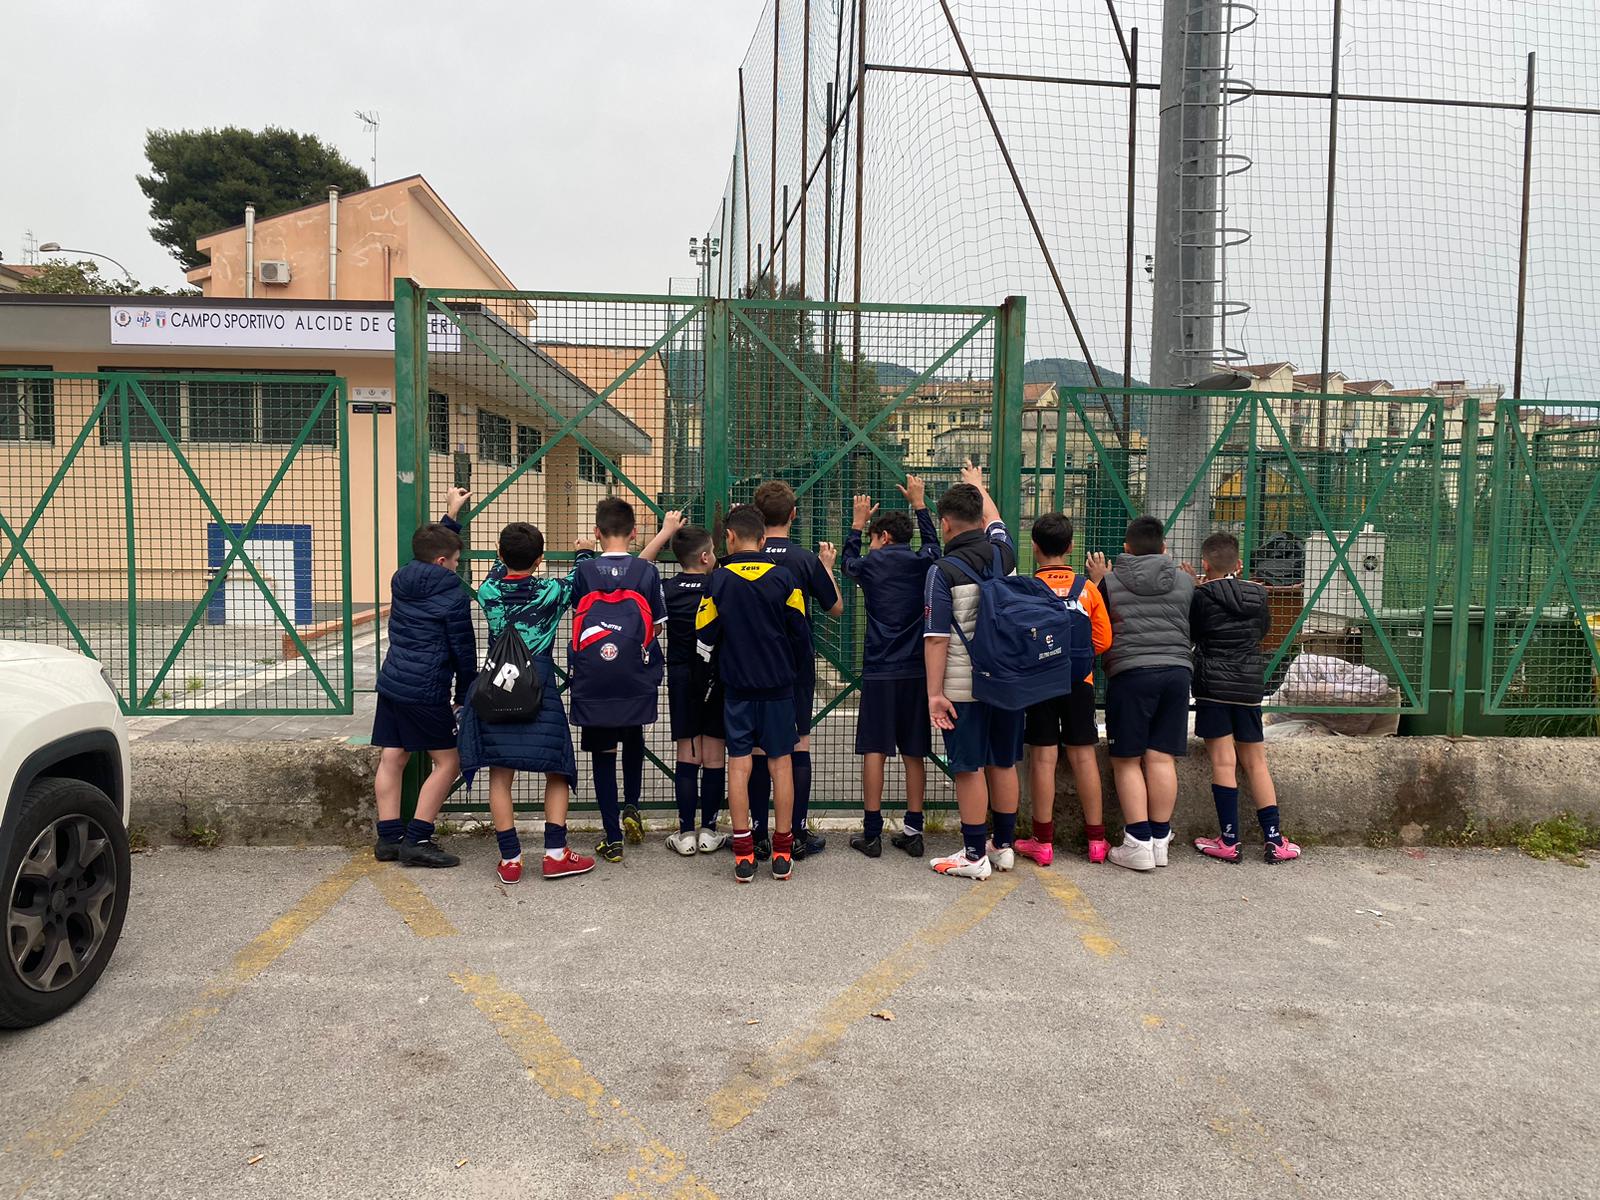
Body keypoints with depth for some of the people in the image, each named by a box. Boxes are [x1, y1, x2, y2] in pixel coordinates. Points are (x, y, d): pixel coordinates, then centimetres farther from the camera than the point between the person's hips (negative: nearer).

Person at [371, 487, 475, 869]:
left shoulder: (401, 580, 10)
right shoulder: (453, 594, -10)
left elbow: (428, 548, 32)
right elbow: (464, 650, -7)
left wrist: (450, 516, 38)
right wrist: (464, 696, 4)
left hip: (390, 682, 8)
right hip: (426, 691, -8)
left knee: (392, 759, 10)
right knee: (447, 761, 1)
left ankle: (389, 838, 14)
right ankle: (417, 840, -1)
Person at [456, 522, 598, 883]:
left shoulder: (488, 591, 0)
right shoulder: (550, 592, -6)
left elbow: (499, 572, 24)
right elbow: (579, 579, 13)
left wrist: (509, 557, 43)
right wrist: (584, 553, 34)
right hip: (540, 694, -2)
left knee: (500, 777, 5)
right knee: (557, 772, 10)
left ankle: (510, 859, 6)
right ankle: (555, 853, 7)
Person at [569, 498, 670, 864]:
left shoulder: (585, 571, -2)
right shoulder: (647, 571, -4)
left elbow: (579, 611, 10)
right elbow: (657, 627, 2)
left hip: (593, 680, 0)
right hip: (636, 679, 0)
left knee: (602, 753, 8)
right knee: (633, 740, 27)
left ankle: (612, 839, 9)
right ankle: (631, 806, 13)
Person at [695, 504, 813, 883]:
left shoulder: (719, 579, -5)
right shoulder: (783, 577, -4)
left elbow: (704, 637, 1)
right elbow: (801, 634, 0)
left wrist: (713, 668, 21)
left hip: (737, 686, 0)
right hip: (779, 684, 0)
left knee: (739, 764, 5)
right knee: (780, 763, 6)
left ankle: (743, 855, 6)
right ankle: (782, 854, 11)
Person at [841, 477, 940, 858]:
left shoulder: (871, 565, -2)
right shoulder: (922, 563, 3)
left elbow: (848, 561, 22)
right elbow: (933, 543, 27)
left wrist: (857, 523, 34)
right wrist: (919, 503, 36)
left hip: (879, 672, -2)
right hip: (917, 671, 3)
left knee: (875, 751, 1)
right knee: (914, 754, 8)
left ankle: (871, 833, 3)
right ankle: (913, 832, 11)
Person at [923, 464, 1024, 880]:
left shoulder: (943, 571, -12)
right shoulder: (1003, 553, 3)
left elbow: (936, 638, -15)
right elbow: (995, 522, 28)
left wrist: (935, 692, -11)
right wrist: (978, 487, 45)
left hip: (964, 686, -5)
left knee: (970, 769, 1)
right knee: (1004, 764, 14)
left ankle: (975, 855, 8)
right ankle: (1004, 845, 25)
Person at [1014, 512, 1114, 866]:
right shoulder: (1088, 588, -2)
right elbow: (1103, 640, -1)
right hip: (1079, 682, 2)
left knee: (1043, 758, 2)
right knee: (1084, 756, 9)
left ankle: (1043, 843, 8)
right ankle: (1096, 840, 16)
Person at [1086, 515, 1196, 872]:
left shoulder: (1110, 581, 2)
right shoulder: (1184, 581, 9)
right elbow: (1190, 627, 19)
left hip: (1130, 673, -3)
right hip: (1176, 671, 3)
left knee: (1127, 761, 3)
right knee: (1162, 758, 6)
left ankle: (1139, 843, 0)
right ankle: (1160, 839, 11)